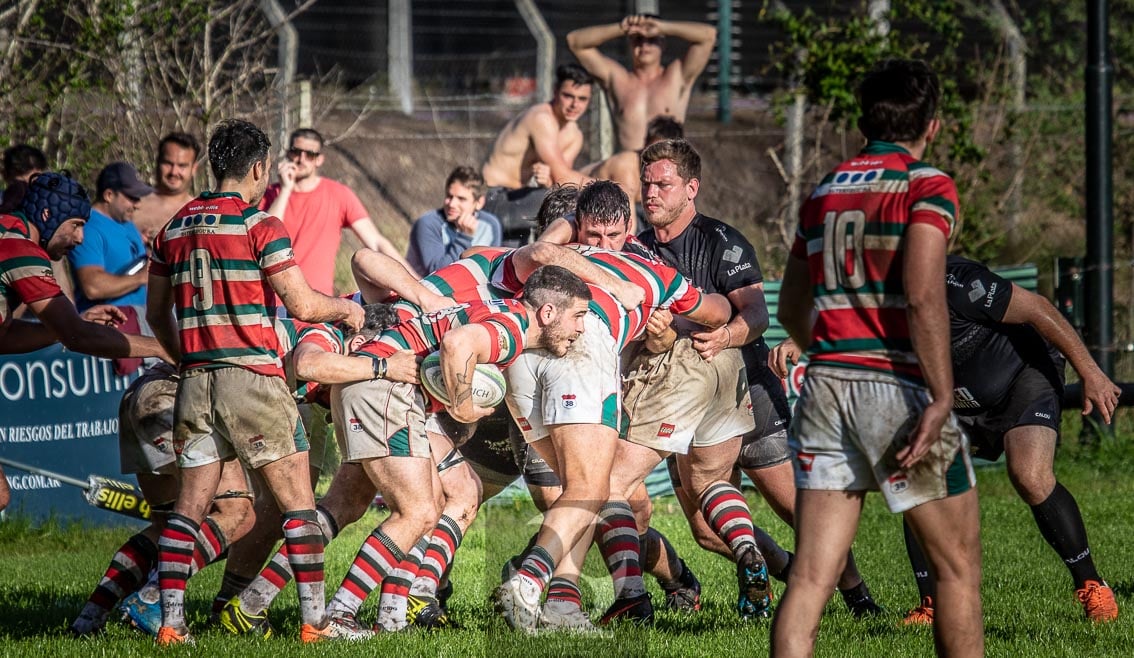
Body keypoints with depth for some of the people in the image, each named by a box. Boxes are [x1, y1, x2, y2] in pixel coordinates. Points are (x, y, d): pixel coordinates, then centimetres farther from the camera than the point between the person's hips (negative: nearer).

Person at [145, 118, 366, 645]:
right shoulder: (259, 225, -8)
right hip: (252, 378, -6)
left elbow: (156, 313, 18)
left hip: (196, 380, 6)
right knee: (297, 502, 2)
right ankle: (314, 620, 1)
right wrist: (347, 309, 10)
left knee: (190, 504, 8)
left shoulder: (174, 228, 10)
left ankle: (171, 622, 2)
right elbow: (302, 305, -9)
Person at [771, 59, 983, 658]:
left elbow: (792, 309, 21)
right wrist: (941, 397, -18)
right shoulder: (927, 187, -4)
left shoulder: (824, 191, 15)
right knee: (957, 564, 8)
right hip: (897, 387, -6)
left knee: (810, 575, 0)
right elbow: (923, 296, -17)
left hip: (825, 384, 6)